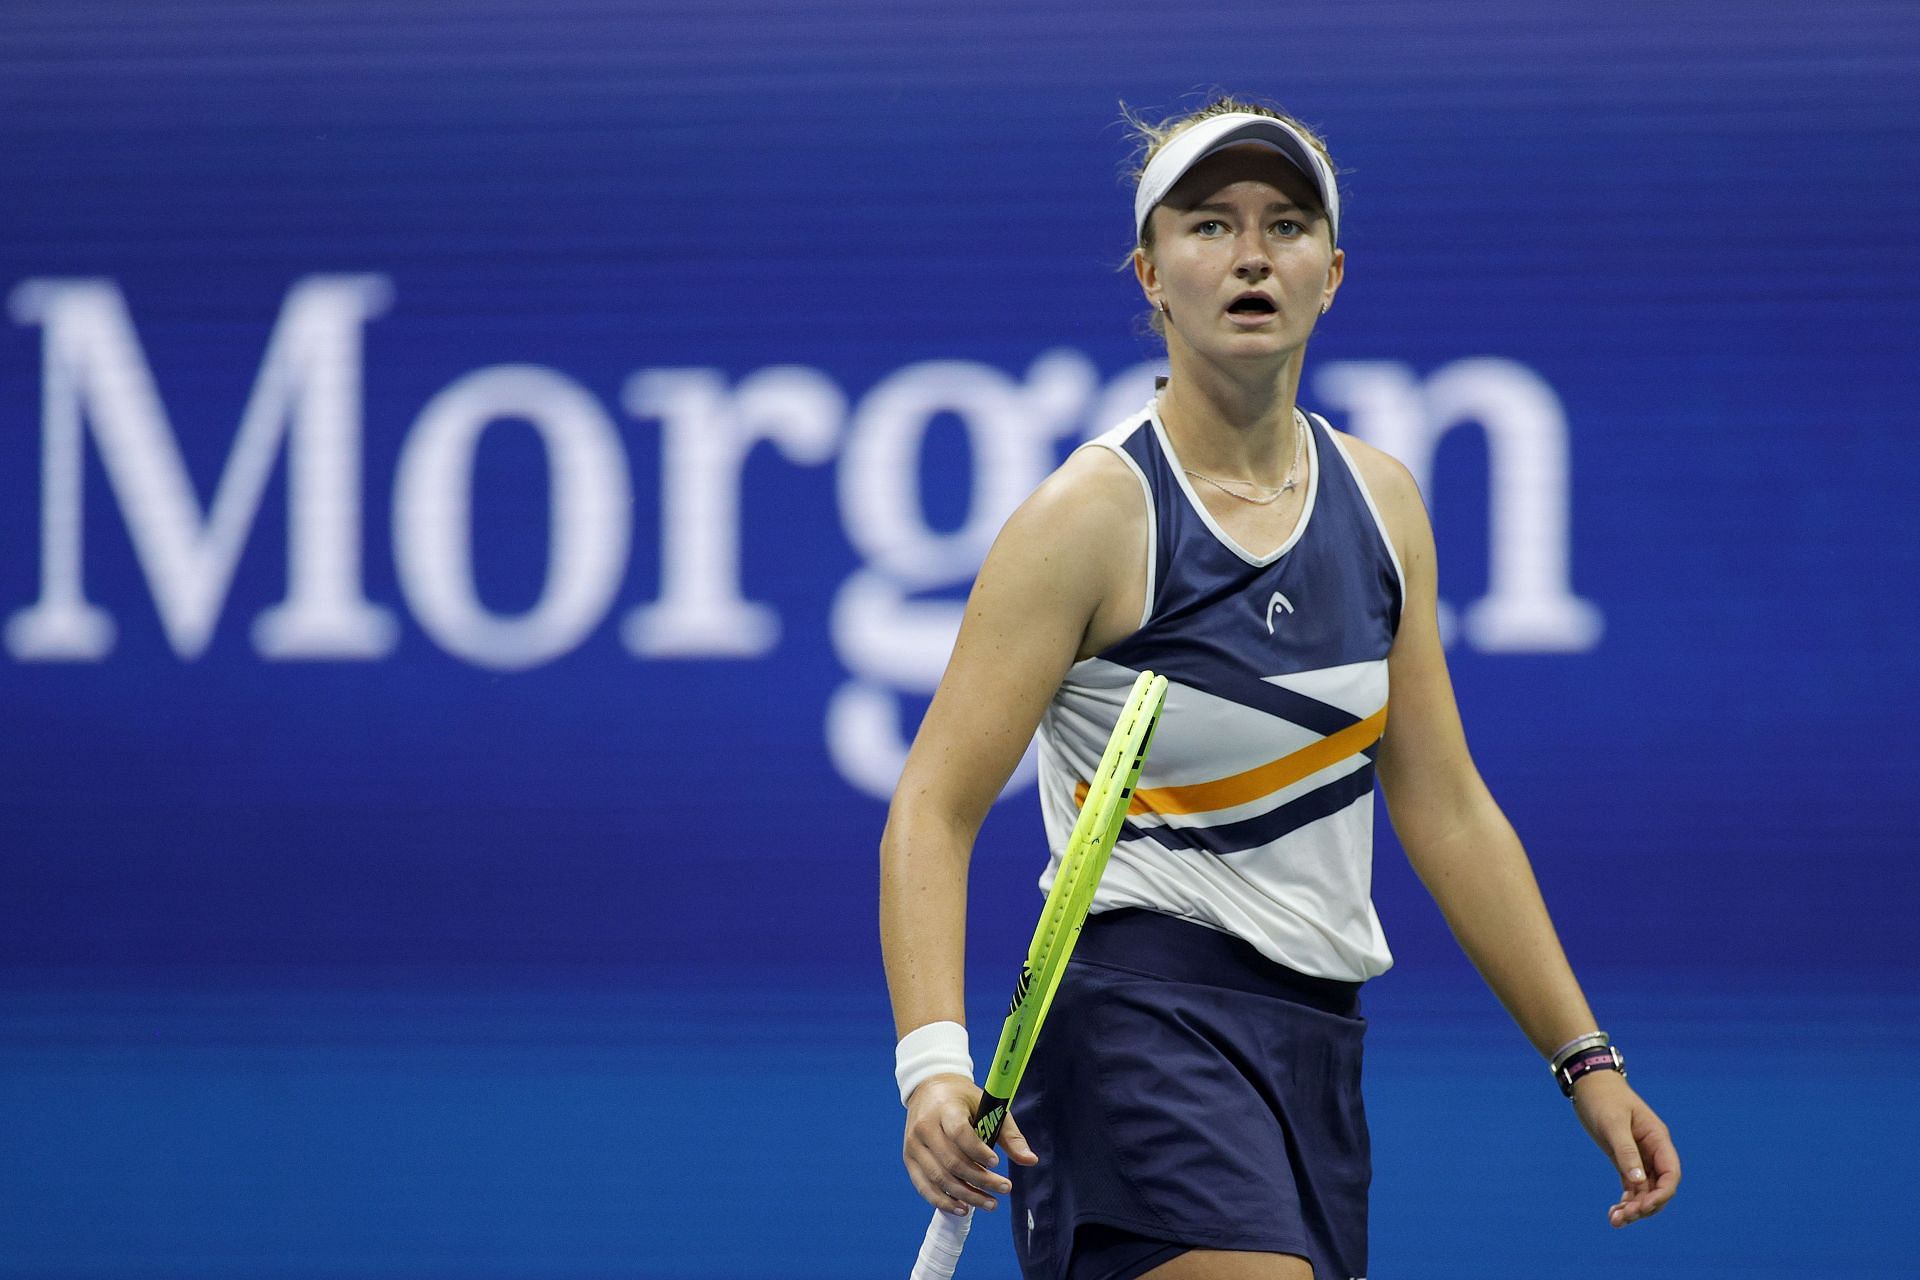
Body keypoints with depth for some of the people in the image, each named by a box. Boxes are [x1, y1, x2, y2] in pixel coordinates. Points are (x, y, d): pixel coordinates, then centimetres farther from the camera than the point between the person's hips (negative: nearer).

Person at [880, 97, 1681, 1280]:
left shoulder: (1381, 502, 10)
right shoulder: (1095, 513, -10)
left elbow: (1448, 811, 16)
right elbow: (934, 807, -13)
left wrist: (1586, 1059, 13)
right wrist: (935, 1063, -28)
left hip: (1315, 1041, 7)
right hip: (1139, 1007, -7)